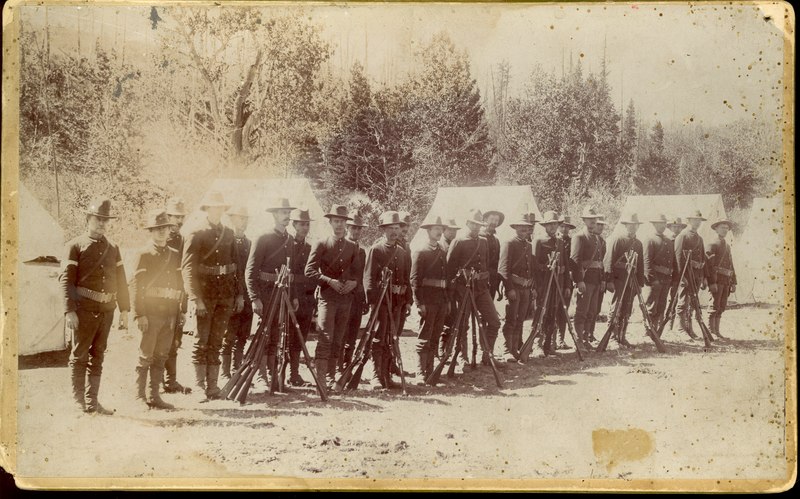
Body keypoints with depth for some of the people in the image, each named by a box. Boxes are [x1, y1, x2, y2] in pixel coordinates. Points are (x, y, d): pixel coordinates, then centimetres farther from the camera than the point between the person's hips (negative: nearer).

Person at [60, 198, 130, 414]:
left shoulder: (113, 249, 14)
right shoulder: (75, 246, -1)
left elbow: (121, 281, 17)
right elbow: (66, 280, -7)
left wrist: (124, 308, 12)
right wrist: (69, 311, -15)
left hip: (106, 310, 5)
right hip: (83, 309, -5)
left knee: (97, 356, 9)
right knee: (79, 355, 1)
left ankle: (92, 402, 15)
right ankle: (79, 401, 10)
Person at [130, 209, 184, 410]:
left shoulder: (175, 255, 15)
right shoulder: (143, 254, -2)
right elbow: (135, 285, -7)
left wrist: (179, 311, 10)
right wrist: (139, 314, -14)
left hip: (169, 313, 5)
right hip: (150, 313, -5)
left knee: (161, 356, 8)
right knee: (145, 356, -2)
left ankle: (154, 396, 14)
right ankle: (140, 396, 5)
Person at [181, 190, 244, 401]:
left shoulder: (228, 233, 13)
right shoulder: (196, 233, -4)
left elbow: (235, 266, 17)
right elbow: (188, 268, -9)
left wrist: (239, 294, 10)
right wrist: (196, 298, -17)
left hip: (225, 296, 5)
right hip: (204, 295, -5)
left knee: (216, 342, 8)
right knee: (201, 342, -2)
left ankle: (212, 385, 12)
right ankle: (199, 387, 1)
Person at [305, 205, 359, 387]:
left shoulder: (353, 247, 13)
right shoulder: (322, 244, 1)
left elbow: (357, 271, 19)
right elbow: (310, 270, -4)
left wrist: (354, 282, -2)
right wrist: (330, 281, -15)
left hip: (346, 297, 4)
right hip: (327, 297, -4)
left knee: (337, 340, 7)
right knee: (326, 337, -14)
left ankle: (331, 378, 14)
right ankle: (320, 377, -14)